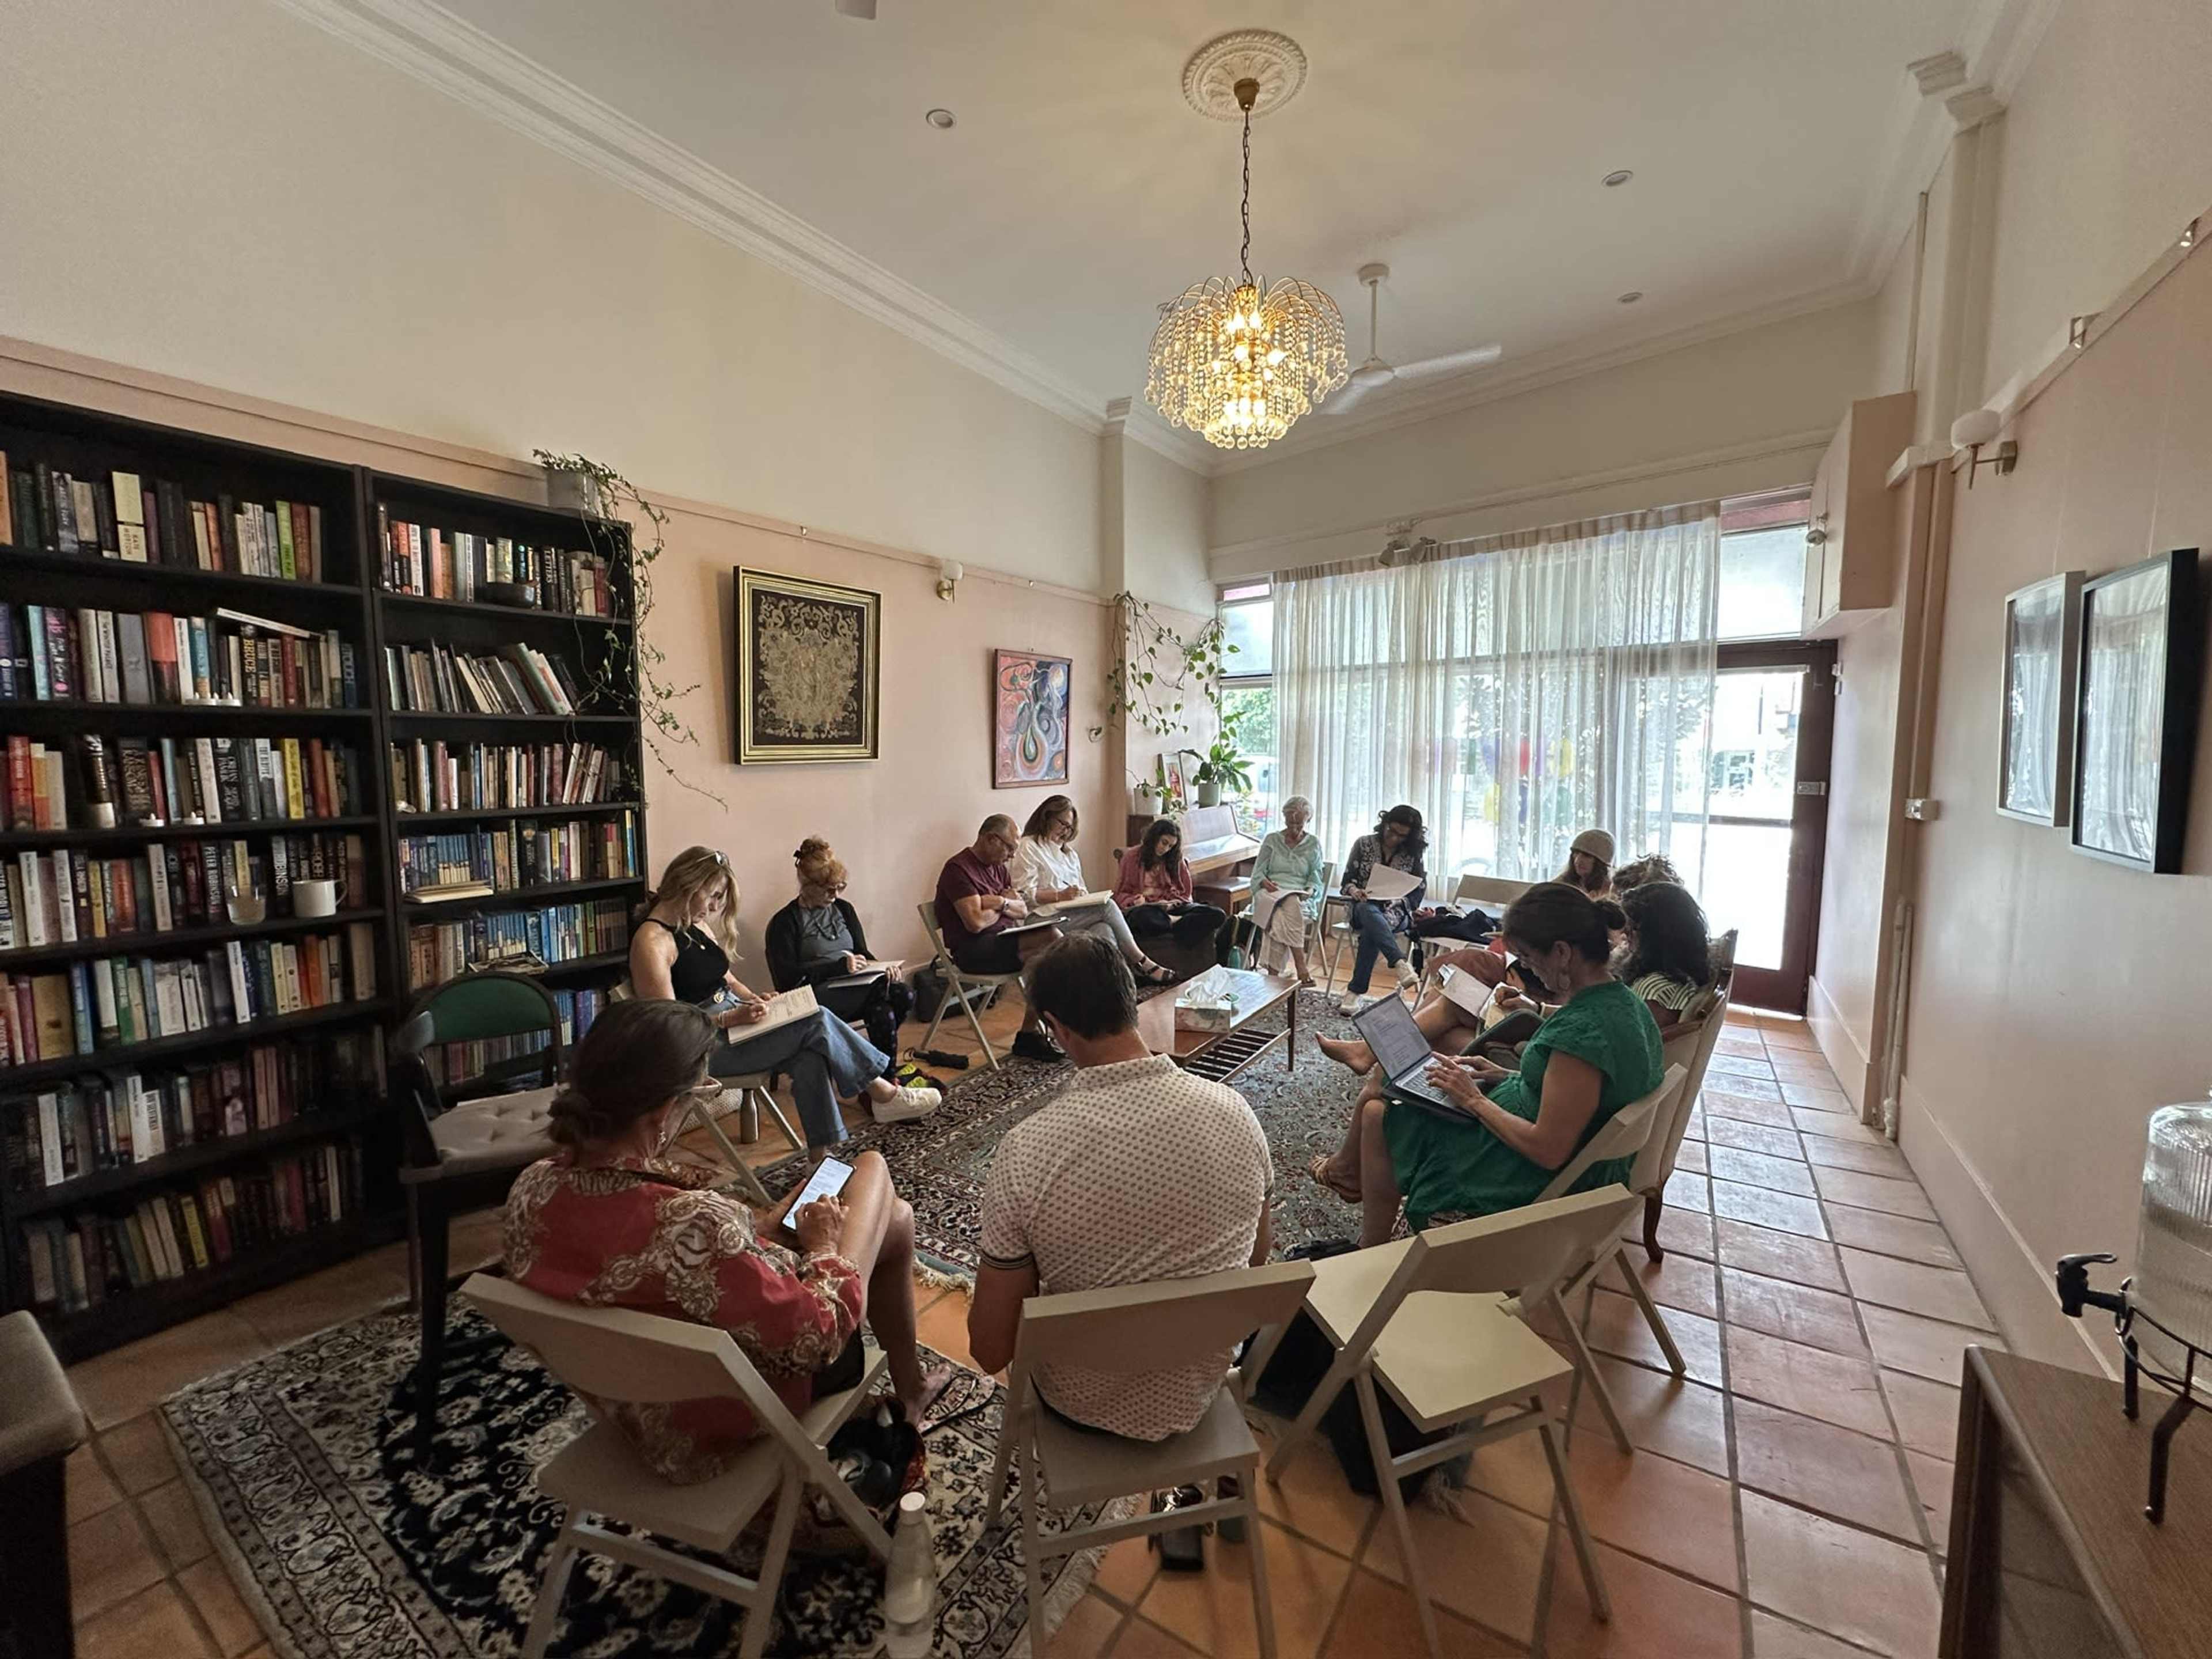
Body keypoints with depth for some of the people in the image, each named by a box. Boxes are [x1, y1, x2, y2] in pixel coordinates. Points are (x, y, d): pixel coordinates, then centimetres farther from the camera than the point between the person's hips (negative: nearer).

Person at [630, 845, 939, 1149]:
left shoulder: (698, 926, 13)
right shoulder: (652, 941, -15)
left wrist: (755, 1000, 1)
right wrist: (732, 1018, -23)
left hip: (732, 1021, 8)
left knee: (809, 1058, -20)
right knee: (817, 1021, -20)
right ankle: (884, 1095, -6)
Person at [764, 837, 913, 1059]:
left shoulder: (844, 910, 19)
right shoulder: (784, 922, 1)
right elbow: (787, 977, -8)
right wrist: (839, 967, -17)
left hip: (854, 987, 6)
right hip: (817, 996, -6)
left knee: (903, 995, -25)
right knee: (882, 991, -31)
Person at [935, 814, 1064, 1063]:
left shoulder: (998, 867, 17)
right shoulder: (959, 868, -11)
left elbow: (1023, 911, 12)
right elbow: (976, 922, -20)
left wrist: (997, 902, -8)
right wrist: (1003, 905, -2)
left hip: (1000, 939, 9)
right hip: (973, 951, -9)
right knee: (1051, 939, -22)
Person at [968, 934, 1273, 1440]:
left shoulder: (1025, 1151, -30)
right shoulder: (1233, 1112, -21)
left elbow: (990, 1352, -19)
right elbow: (1256, 1261, -3)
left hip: (1084, 1405, -2)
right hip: (1198, 1392, 3)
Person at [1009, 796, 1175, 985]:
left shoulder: (1069, 852, 28)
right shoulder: (1028, 848, 3)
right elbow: (1024, 894, -8)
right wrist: (1060, 896, -19)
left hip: (1075, 914, 7)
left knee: (1105, 931, -28)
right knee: (1107, 907, -24)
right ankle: (1141, 962, -15)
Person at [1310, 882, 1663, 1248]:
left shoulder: (1583, 1031, -33)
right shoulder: (1623, 1000, -2)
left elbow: (1549, 1151, -30)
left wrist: (1475, 1100, -18)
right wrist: (1506, 1076, 6)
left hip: (1528, 1181, -9)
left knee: (1379, 1116, 5)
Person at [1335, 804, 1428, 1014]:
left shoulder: (1413, 855, 6)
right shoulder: (1364, 844, 5)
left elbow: (1416, 894, 5)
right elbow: (1347, 880, 3)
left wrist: (1396, 900, -15)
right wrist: (1354, 891, -20)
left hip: (1396, 911, 0)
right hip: (1363, 906, 0)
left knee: (1371, 930, -36)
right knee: (1368, 911, -40)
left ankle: (1355, 992, -37)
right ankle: (1401, 964, -56)